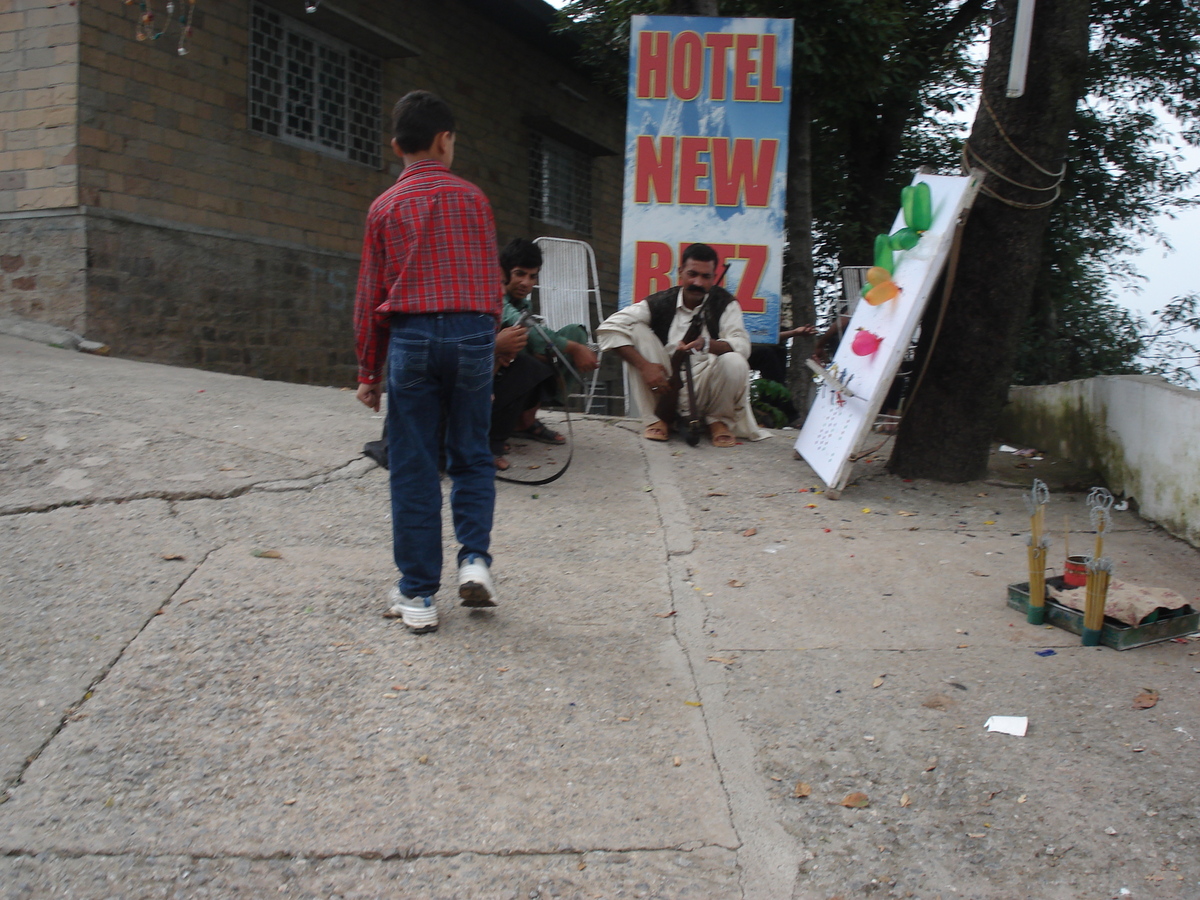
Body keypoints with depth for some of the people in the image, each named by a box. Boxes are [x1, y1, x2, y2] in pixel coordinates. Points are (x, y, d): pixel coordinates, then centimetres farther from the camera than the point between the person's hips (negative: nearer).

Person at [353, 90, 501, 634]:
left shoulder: (386, 207, 8)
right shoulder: (470, 197, 7)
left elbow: (370, 293, 9)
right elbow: (491, 278, 9)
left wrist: (368, 371, 14)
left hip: (411, 336, 0)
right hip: (472, 332, 0)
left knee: (413, 467, 3)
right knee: (471, 456, 14)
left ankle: (418, 595, 6)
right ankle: (474, 558, -2)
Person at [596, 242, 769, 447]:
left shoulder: (724, 303, 0)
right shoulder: (660, 303, -1)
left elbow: (742, 345, -18)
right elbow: (609, 328, -11)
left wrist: (707, 344, -39)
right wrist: (644, 365, -23)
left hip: (704, 390, -1)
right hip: (663, 389, 1)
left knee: (735, 363, -31)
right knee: (637, 329, -16)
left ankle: (719, 421, 2)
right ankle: (658, 420, -8)